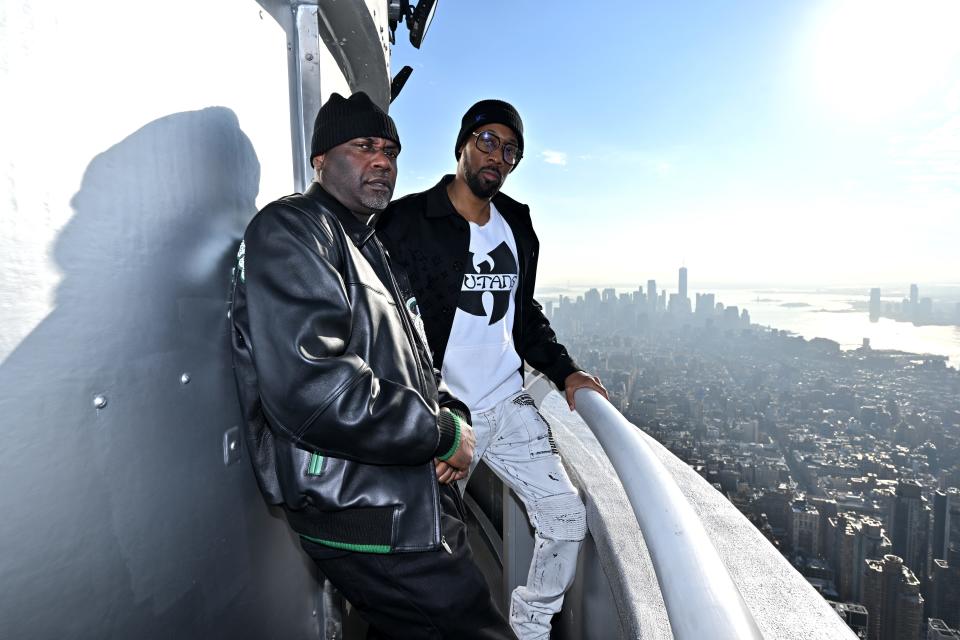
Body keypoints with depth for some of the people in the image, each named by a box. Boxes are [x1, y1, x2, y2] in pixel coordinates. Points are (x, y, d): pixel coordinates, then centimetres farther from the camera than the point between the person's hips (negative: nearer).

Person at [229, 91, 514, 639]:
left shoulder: (370, 247, 18)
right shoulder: (290, 231, -13)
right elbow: (309, 387, -29)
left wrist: (453, 411, 0)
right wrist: (444, 433, -18)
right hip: (372, 527, -10)